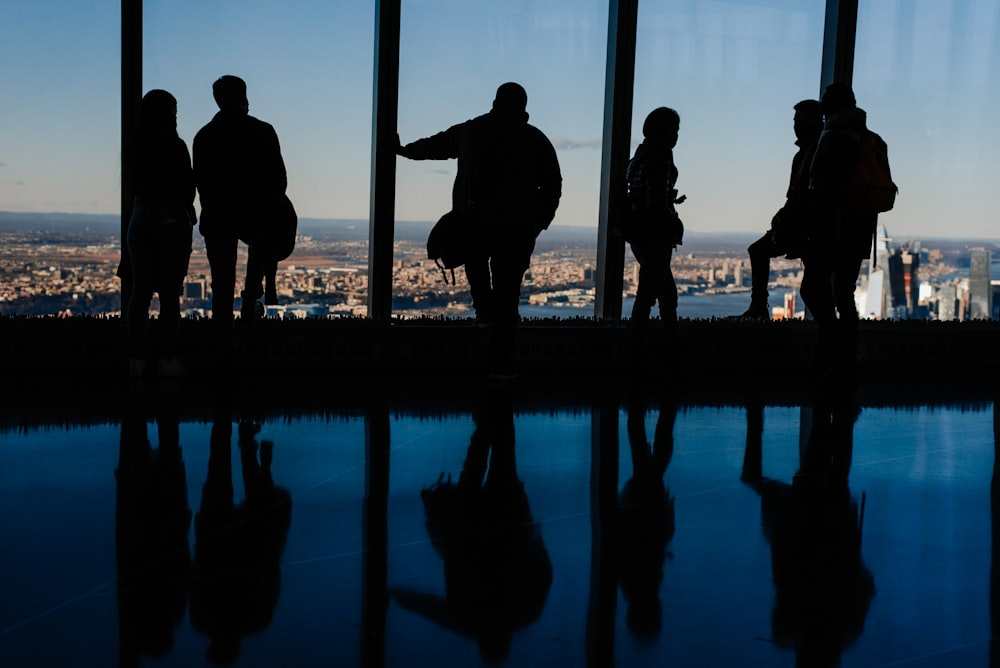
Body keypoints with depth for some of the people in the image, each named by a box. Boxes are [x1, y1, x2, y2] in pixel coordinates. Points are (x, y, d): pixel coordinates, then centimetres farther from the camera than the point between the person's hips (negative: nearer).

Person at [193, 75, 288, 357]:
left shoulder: (204, 136, 2)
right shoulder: (263, 132, -6)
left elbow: (200, 181, 6)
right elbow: (279, 177, -5)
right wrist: (271, 205, 13)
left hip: (217, 219, 2)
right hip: (255, 216, -1)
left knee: (223, 286, 7)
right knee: (266, 240, 33)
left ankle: (224, 348, 9)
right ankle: (250, 301, 20)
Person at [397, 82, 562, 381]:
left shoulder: (471, 130, 8)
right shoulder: (535, 140, 5)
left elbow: (436, 144, 20)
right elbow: (552, 185, 4)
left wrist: (404, 149, 38)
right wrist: (538, 223, 11)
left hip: (472, 222, 1)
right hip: (517, 230, -1)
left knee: (475, 256, 35)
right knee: (507, 294, 3)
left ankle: (484, 307, 17)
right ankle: (501, 364, 2)